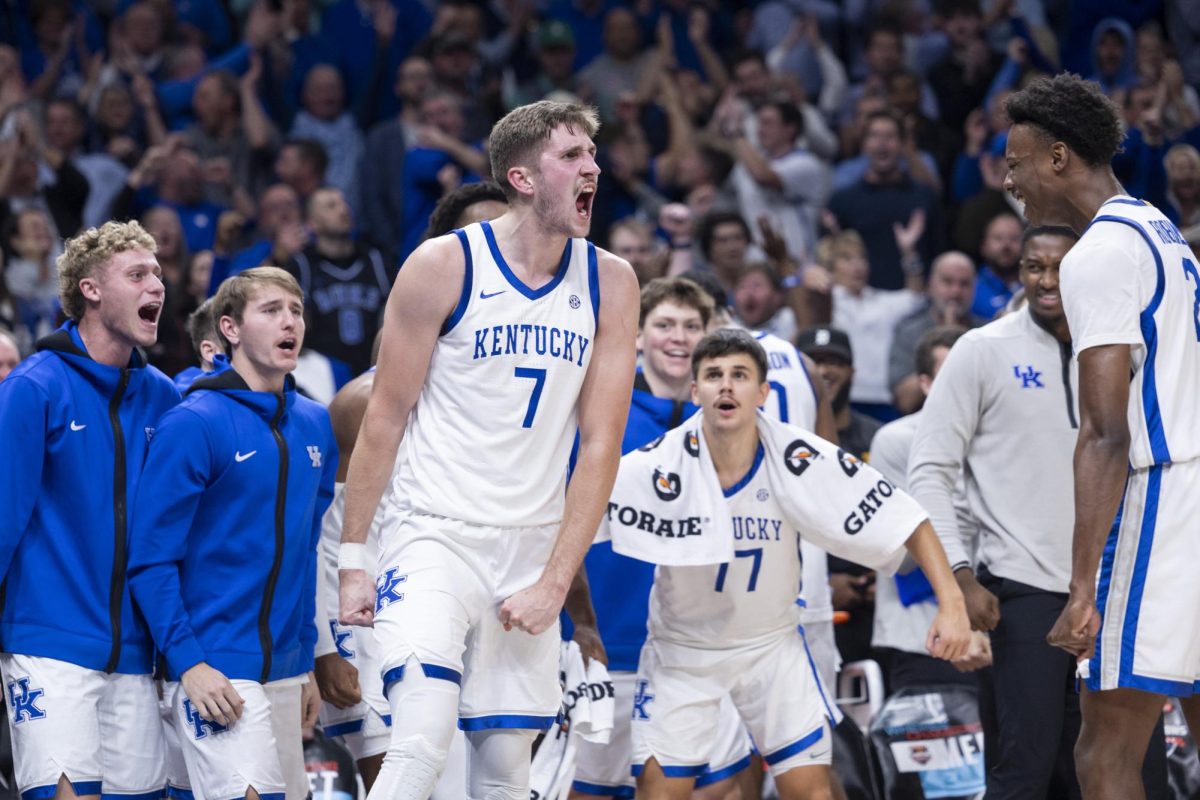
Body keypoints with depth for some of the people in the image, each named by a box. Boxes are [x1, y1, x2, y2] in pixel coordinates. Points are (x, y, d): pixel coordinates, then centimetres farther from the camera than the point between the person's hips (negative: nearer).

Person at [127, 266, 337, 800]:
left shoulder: (314, 426, 12)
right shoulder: (193, 424, -8)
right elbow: (150, 556, -11)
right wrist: (188, 662, -17)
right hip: (215, 673, -7)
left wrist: (308, 662, 17)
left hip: (285, 670, 7)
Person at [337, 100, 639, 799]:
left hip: (532, 545, 4)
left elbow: (601, 445, 0)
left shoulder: (610, 283, 2)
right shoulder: (445, 266, -8)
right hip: (435, 534, -4)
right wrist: (353, 558, -5)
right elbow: (385, 418, -3)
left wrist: (554, 582, -7)